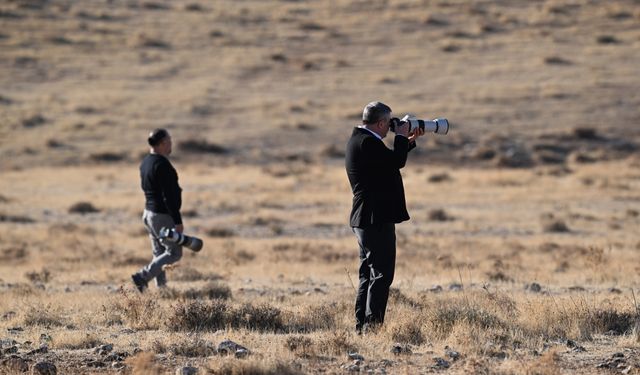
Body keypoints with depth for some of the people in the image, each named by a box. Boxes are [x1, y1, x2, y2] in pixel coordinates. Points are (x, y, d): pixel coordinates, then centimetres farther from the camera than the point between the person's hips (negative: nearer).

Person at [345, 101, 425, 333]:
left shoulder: (359, 139, 15)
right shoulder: (367, 142, -17)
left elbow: (389, 160, 26)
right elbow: (397, 161, -21)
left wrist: (409, 141, 21)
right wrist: (401, 137, -6)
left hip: (365, 219, 11)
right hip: (376, 218, -11)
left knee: (369, 273, 13)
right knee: (381, 273, -9)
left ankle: (362, 325, 14)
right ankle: (372, 323, -11)